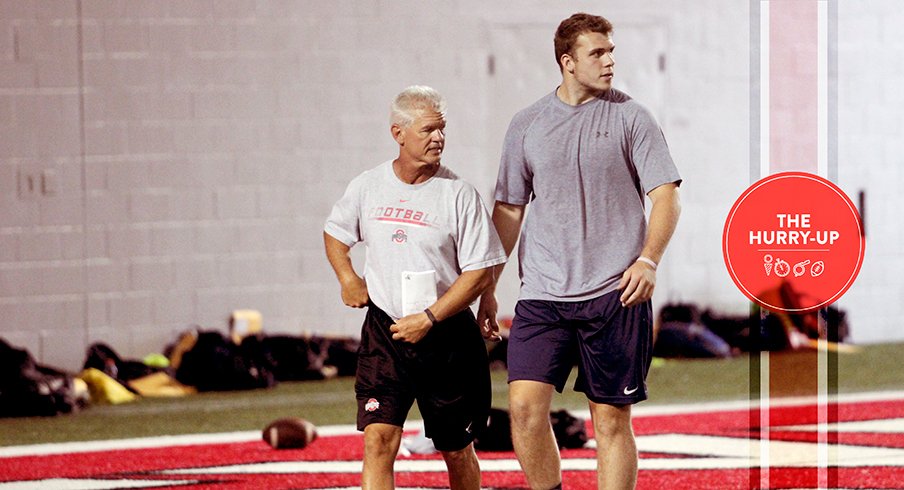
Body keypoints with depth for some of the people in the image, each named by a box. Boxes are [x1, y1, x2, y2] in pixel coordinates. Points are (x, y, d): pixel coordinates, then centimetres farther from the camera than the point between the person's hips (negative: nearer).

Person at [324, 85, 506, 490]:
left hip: (447, 336, -1)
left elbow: (480, 272, -7)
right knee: (378, 440, -14)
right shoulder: (368, 187, 2)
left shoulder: (458, 194, -6)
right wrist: (347, 277, 5)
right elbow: (335, 232, 22)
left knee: (457, 450, 12)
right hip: (384, 331, 1)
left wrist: (429, 318, -14)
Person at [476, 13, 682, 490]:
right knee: (524, 404, -11)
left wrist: (648, 259, -17)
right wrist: (487, 287, 13)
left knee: (612, 419, 1)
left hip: (614, 292, -2)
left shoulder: (630, 118, 3)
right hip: (542, 291, 2)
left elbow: (665, 196, -1)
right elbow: (508, 209, 16)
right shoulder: (527, 124, 10)